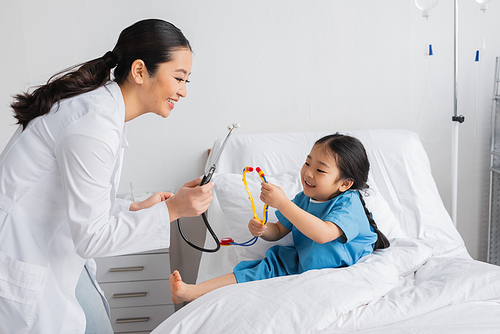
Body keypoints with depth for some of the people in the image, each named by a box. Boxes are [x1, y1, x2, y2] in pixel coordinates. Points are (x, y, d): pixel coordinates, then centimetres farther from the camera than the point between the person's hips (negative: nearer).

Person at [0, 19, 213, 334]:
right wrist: (171, 209, -24)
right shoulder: (94, 124, -26)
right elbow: (90, 237, -23)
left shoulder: (104, 106, 4)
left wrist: (133, 209, 3)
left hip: (55, 253, 10)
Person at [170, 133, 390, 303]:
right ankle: (192, 291, -4)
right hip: (301, 261, 7)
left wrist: (283, 204, -40)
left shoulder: (349, 204, -21)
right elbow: (279, 231, 12)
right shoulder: (303, 199, 4)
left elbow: (323, 234, -39)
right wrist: (262, 230, -14)